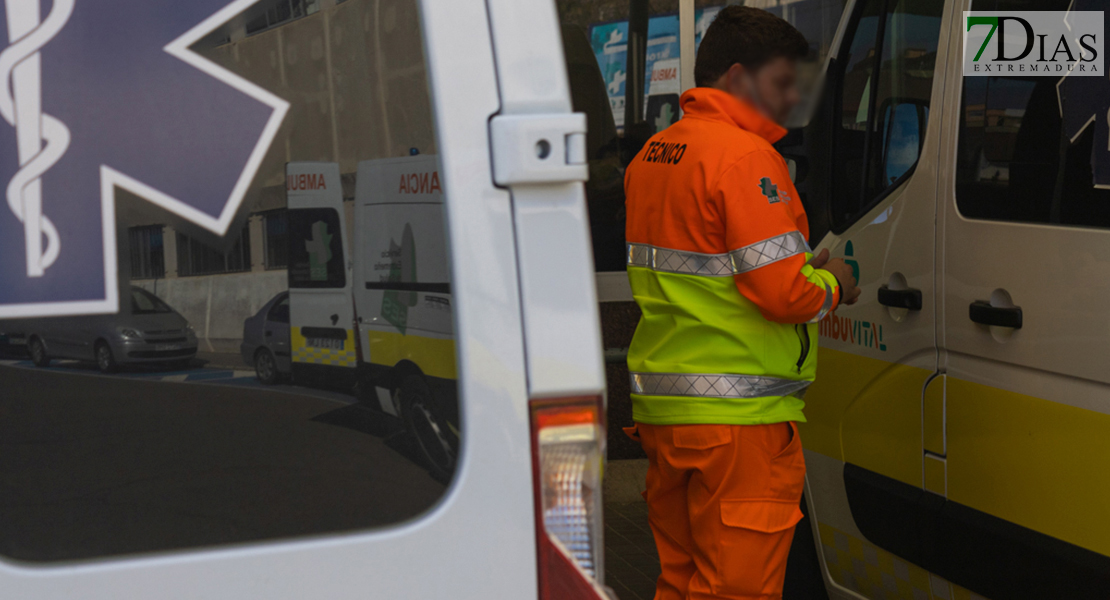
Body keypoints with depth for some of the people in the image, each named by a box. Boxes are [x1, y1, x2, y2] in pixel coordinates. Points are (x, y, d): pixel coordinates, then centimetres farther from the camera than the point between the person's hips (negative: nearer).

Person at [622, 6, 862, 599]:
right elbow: (785, 294, -21)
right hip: (737, 418, -9)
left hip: (661, 409, 9)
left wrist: (805, 271, 13)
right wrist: (831, 284, 1)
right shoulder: (745, 156, -15)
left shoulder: (650, 154, 14)